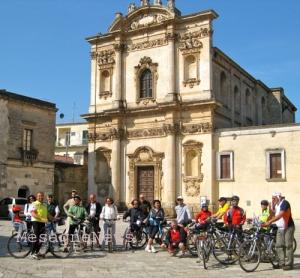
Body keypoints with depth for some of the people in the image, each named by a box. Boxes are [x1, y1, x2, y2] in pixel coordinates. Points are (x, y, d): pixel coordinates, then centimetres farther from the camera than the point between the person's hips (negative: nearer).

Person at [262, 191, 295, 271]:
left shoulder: (284, 203, -16)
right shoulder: (276, 205, 11)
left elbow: (280, 215, -28)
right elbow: (272, 214, 8)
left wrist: (269, 222, -35)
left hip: (288, 227, -8)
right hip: (280, 228, 9)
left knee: (288, 246, -5)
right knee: (279, 246, 6)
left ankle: (289, 264, 0)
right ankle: (282, 263, 12)